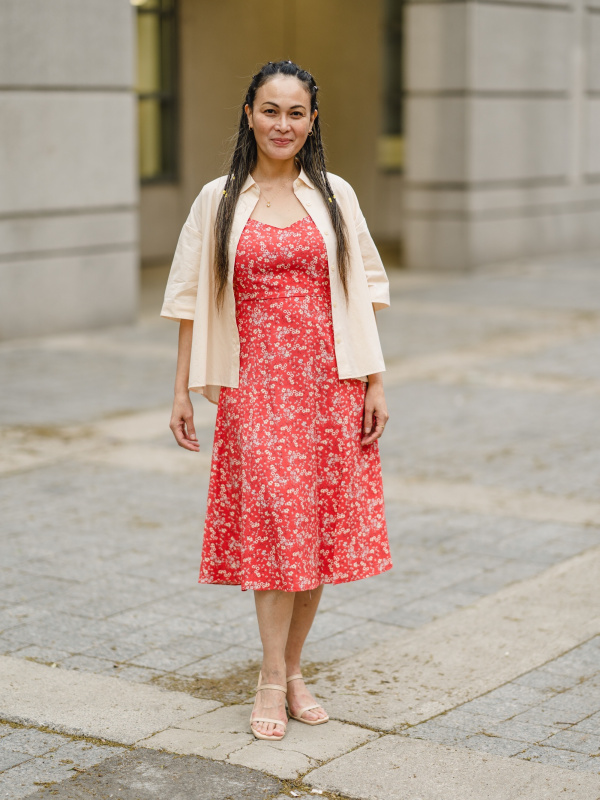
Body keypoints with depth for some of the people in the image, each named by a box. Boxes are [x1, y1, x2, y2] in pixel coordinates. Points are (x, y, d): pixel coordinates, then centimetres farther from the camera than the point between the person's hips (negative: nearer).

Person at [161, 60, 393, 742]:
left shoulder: (334, 196, 7)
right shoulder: (219, 201, 4)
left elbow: (362, 293, 8)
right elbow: (192, 300, 7)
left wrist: (375, 382, 3)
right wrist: (182, 391, 3)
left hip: (330, 383, 2)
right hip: (256, 385, -2)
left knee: (322, 531, 3)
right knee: (276, 523, -10)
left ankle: (291, 671, 18)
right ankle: (273, 682, 1)